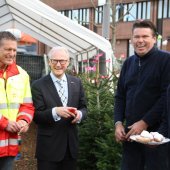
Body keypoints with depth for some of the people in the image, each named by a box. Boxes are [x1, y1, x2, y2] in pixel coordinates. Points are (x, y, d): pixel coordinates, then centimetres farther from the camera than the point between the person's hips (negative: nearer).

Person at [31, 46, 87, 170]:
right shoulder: (38, 85, -7)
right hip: (49, 146, -4)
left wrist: (80, 113, -13)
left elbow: (83, 107, 10)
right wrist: (55, 111, -28)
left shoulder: (76, 82, 6)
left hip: (71, 144, 4)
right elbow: (36, 115, -11)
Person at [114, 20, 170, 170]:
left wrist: (145, 122, -16)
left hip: (156, 131, -5)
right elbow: (120, 96, 15)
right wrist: (118, 123, 2)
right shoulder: (128, 63, 13)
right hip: (130, 131, 6)